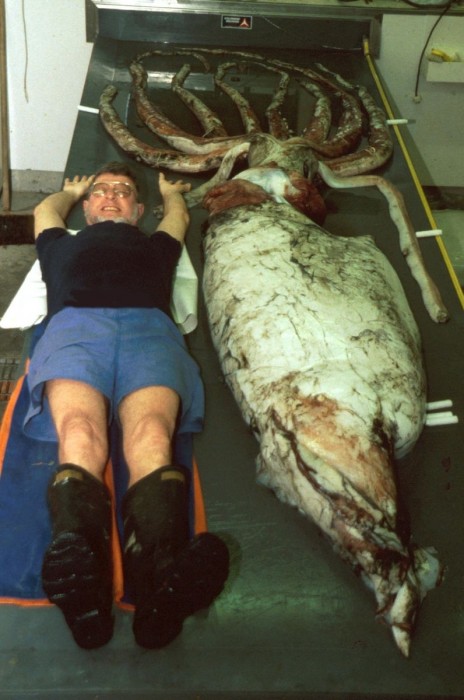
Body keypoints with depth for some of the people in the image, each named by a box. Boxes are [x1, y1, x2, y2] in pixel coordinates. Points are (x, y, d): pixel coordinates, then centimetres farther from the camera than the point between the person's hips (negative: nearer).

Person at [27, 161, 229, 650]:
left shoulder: (155, 244, 42)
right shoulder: (63, 244, 42)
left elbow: (179, 212, 61)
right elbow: (47, 208, 62)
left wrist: (169, 191, 81)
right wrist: (74, 189, 79)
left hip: (148, 328, 0)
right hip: (74, 327, 0)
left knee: (152, 433, -34)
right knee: (79, 433, -35)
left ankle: (159, 577, -59)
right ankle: (79, 572, -60)